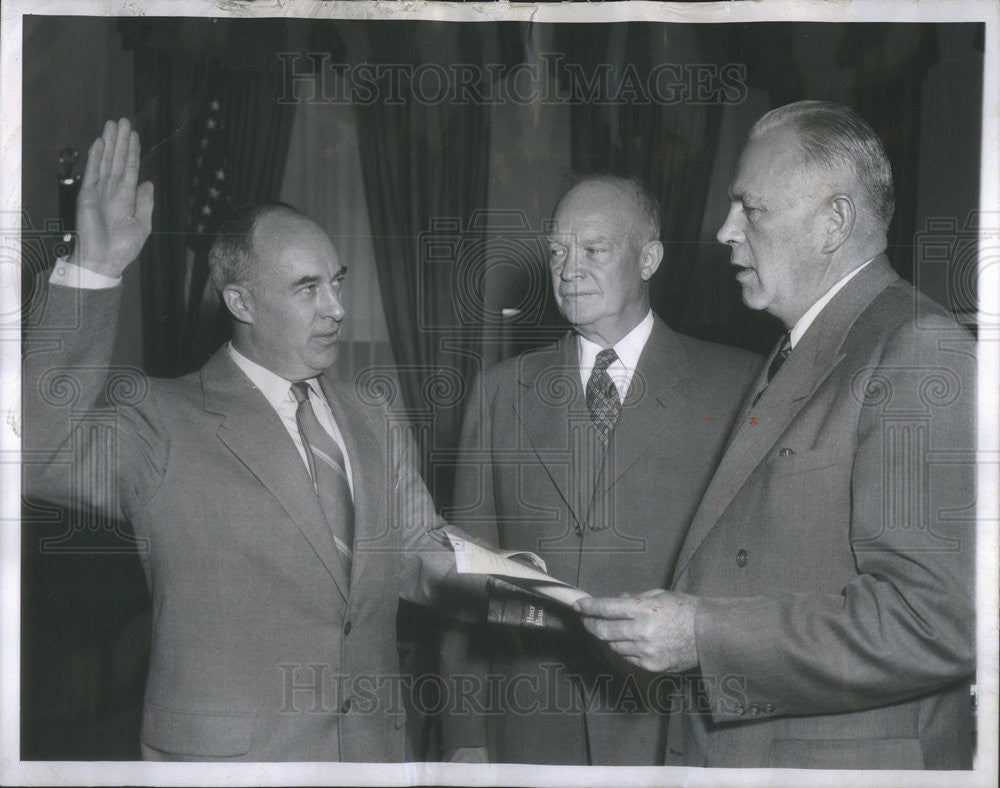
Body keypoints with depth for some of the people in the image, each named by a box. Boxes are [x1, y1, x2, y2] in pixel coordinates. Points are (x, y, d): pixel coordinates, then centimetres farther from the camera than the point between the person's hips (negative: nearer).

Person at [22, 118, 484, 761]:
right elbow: (38, 447, -28)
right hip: (227, 755, -5)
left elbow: (418, 552, 11)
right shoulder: (161, 423, -11)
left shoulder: (366, 416, 8)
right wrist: (94, 271, -33)